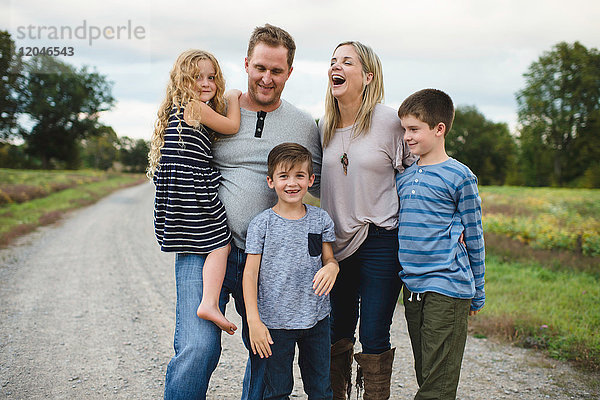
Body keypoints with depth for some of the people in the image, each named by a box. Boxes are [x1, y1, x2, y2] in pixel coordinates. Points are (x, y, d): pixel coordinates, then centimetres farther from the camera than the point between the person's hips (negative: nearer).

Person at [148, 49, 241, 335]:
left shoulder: (176, 109, 17)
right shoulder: (196, 107, -11)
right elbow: (232, 127, -6)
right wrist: (233, 99, 10)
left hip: (175, 190, 10)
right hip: (192, 189, -10)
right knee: (220, 244, -7)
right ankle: (209, 303, -12)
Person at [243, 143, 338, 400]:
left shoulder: (321, 219, 1)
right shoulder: (262, 224, -7)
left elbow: (328, 258, 10)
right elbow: (250, 273, -6)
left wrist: (332, 267, -16)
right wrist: (253, 320, -11)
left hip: (317, 319, 3)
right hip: (275, 321, -2)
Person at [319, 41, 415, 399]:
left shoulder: (388, 120, -9)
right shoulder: (324, 127, 7)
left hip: (381, 239, -5)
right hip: (337, 243, 5)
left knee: (374, 337, -1)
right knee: (337, 333, 13)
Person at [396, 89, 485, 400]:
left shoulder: (459, 176, -6)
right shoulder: (403, 177, 11)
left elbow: (474, 238, -2)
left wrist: (477, 294, 1)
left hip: (447, 288, -6)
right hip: (412, 287, 6)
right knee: (424, 372, 15)